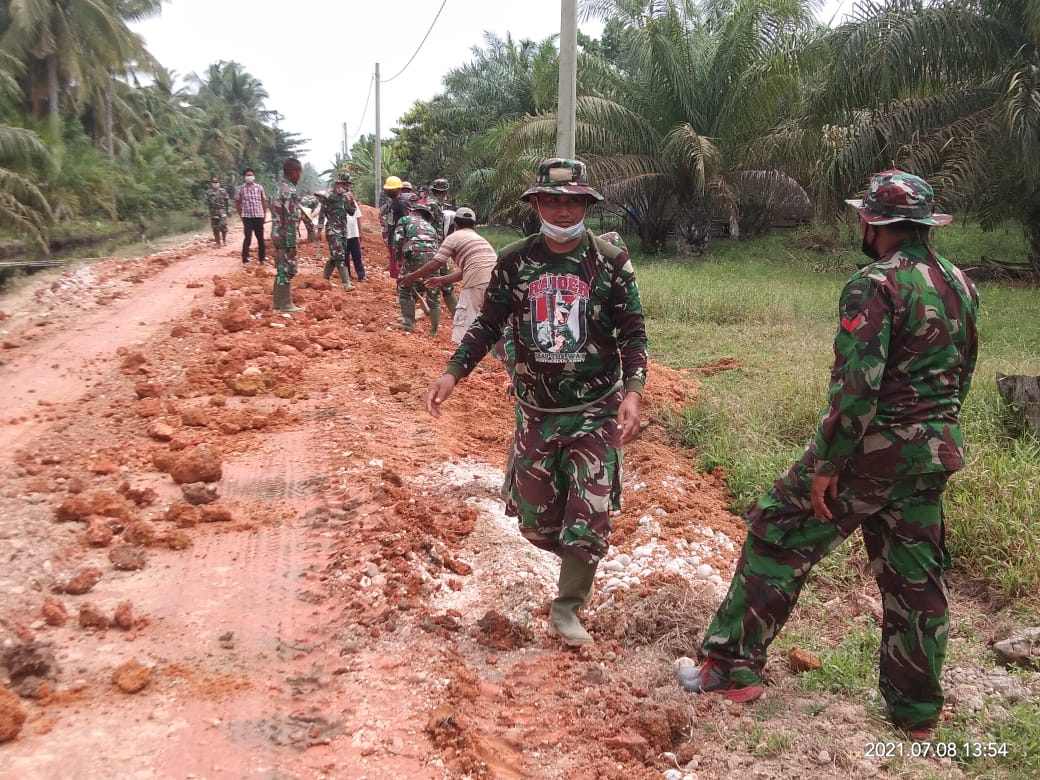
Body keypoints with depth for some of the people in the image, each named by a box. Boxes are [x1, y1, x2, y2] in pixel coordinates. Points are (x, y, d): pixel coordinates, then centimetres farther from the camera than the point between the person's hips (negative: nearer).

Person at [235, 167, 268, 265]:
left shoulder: (259, 188, 4)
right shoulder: (240, 188, -1)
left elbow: (264, 202, 10)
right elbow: (237, 203, 5)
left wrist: (264, 215, 6)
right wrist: (241, 216, 2)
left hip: (258, 216, 2)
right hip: (247, 217, -2)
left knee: (260, 238, 7)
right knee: (248, 238, -7)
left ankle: (262, 258, 18)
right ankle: (245, 259, -1)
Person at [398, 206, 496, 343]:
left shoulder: (454, 237, 9)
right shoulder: (480, 238, 29)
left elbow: (435, 264, 2)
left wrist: (412, 277, 12)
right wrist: (441, 280, 37)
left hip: (478, 283, -7)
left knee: (464, 324, -3)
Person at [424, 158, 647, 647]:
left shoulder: (611, 262, -7)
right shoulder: (514, 261, -2)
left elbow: (633, 334, -6)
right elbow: (488, 324, 6)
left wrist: (632, 391, -20)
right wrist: (453, 373, -4)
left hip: (596, 411, -2)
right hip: (536, 411, 2)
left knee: (588, 516, -4)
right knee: (535, 519, 10)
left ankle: (567, 607, 17)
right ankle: (582, 565, 42)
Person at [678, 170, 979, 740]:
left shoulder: (875, 285, -17)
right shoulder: (960, 285, 8)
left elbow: (856, 386, -24)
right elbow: (961, 375, 17)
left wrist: (825, 465, -18)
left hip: (872, 450, -7)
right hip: (936, 453, 8)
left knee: (777, 538, 5)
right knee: (914, 575, 15)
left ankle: (733, 668, 10)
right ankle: (916, 710, 27)